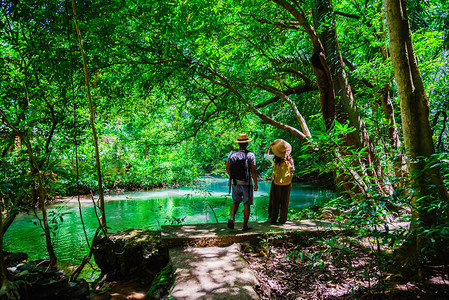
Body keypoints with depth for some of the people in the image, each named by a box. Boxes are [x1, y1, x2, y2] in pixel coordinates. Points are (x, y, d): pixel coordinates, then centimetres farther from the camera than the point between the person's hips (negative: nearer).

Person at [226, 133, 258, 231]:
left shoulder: (231, 154, -2)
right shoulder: (250, 155, -13)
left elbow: (227, 168, 8)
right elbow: (253, 171, -14)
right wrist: (256, 184, -1)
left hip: (235, 183, 3)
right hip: (246, 184, -3)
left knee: (236, 202, 22)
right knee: (247, 204, 11)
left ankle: (232, 219, 0)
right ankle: (245, 226, 17)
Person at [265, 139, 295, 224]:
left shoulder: (274, 158, -13)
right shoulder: (290, 160, -10)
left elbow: (266, 155, 7)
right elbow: (293, 171, -1)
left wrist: (269, 146, 15)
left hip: (276, 183, -1)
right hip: (287, 183, 1)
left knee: (274, 202, 11)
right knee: (284, 202, 10)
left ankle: (273, 219, 15)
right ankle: (283, 219, 14)